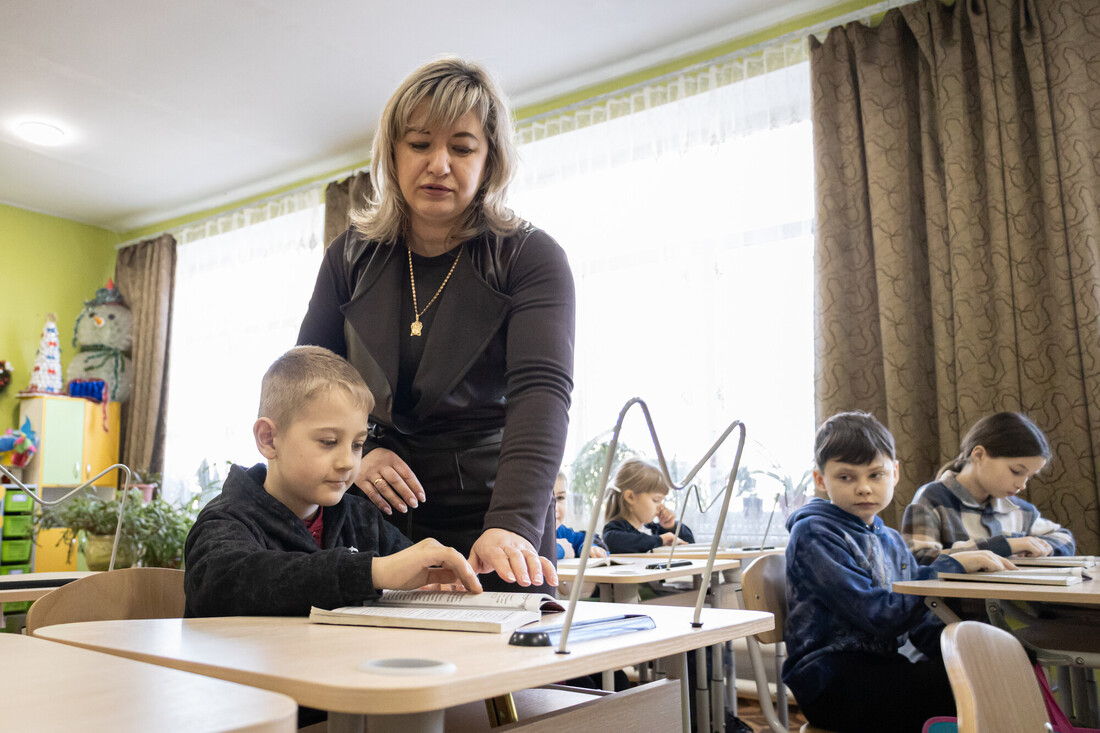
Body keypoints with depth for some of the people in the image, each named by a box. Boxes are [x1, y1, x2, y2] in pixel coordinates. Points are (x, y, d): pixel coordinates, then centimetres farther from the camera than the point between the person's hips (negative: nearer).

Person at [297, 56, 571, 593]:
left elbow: (542, 390, -21)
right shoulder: (353, 256, 5)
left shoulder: (529, 257, -7)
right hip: (377, 518, 3)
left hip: (493, 515, -2)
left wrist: (512, 524, -36)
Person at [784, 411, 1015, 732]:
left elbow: (922, 624, 15)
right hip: (832, 682, -8)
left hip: (882, 672, 8)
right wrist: (951, 567, -15)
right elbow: (880, 615, -19)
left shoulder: (891, 541, 17)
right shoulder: (814, 534, -10)